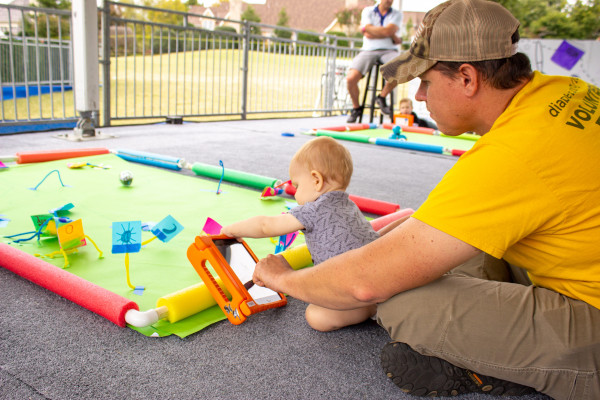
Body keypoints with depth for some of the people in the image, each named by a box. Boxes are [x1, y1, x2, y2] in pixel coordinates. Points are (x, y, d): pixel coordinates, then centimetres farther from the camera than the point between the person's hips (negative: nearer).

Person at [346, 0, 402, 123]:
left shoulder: (397, 14, 11)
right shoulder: (368, 11, 11)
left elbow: (388, 31, -9)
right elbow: (368, 35, -5)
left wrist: (365, 28, -1)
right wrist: (392, 36, -3)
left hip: (388, 50, 0)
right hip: (368, 50, 0)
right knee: (351, 78, -24)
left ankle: (382, 97, -9)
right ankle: (356, 108, 4)